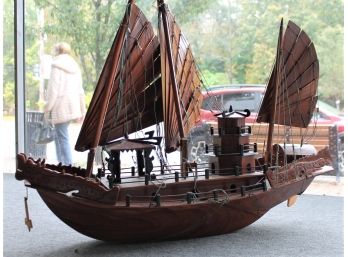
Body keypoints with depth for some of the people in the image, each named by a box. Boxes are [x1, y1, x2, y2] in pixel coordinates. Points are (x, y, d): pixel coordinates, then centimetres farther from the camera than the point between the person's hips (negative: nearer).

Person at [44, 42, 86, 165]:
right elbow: (80, 90, 14)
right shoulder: (75, 66, 13)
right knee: (59, 135, 18)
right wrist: (82, 110, 18)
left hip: (60, 105, -7)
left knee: (63, 137, -6)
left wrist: (47, 108, -7)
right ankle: (62, 163, 18)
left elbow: (53, 88, -12)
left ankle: (68, 164, -11)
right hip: (73, 105, 7)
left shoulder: (57, 65, -7)